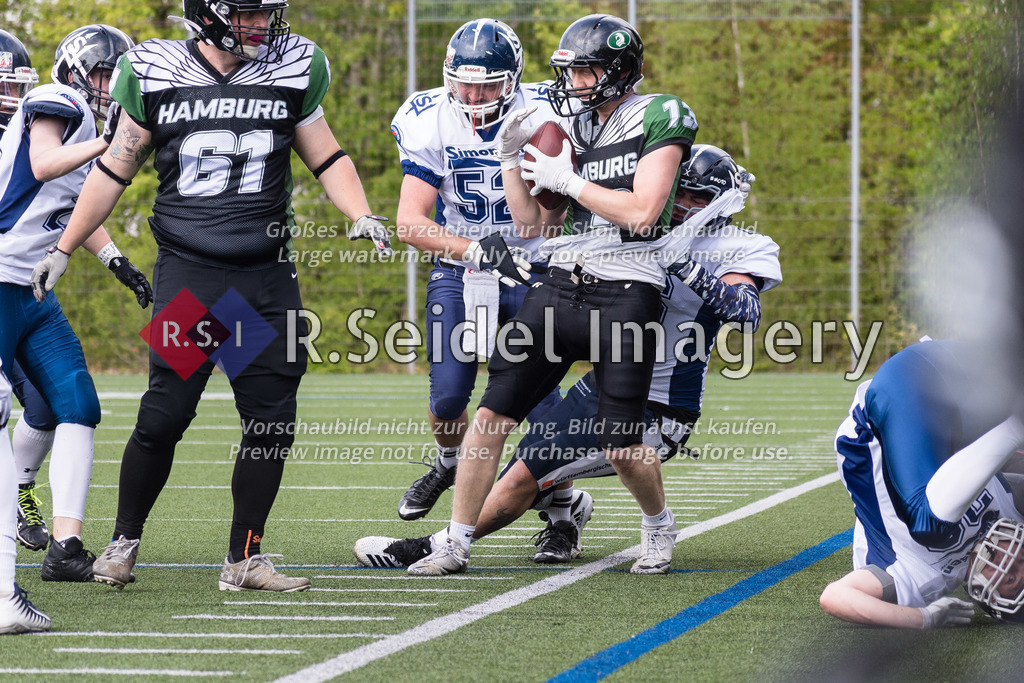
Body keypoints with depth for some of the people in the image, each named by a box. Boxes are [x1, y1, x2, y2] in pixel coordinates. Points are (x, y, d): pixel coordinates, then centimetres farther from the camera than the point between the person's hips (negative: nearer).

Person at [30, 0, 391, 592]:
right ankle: (125, 541, 11)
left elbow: (326, 158, 14)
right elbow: (115, 169, 10)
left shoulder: (291, 70, 3)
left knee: (273, 420, -1)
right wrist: (64, 249, 13)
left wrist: (363, 216, -3)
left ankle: (245, 559, 12)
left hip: (267, 275, 2)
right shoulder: (155, 76, -1)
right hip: (188, 270, -2)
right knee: (166, 413, -10)